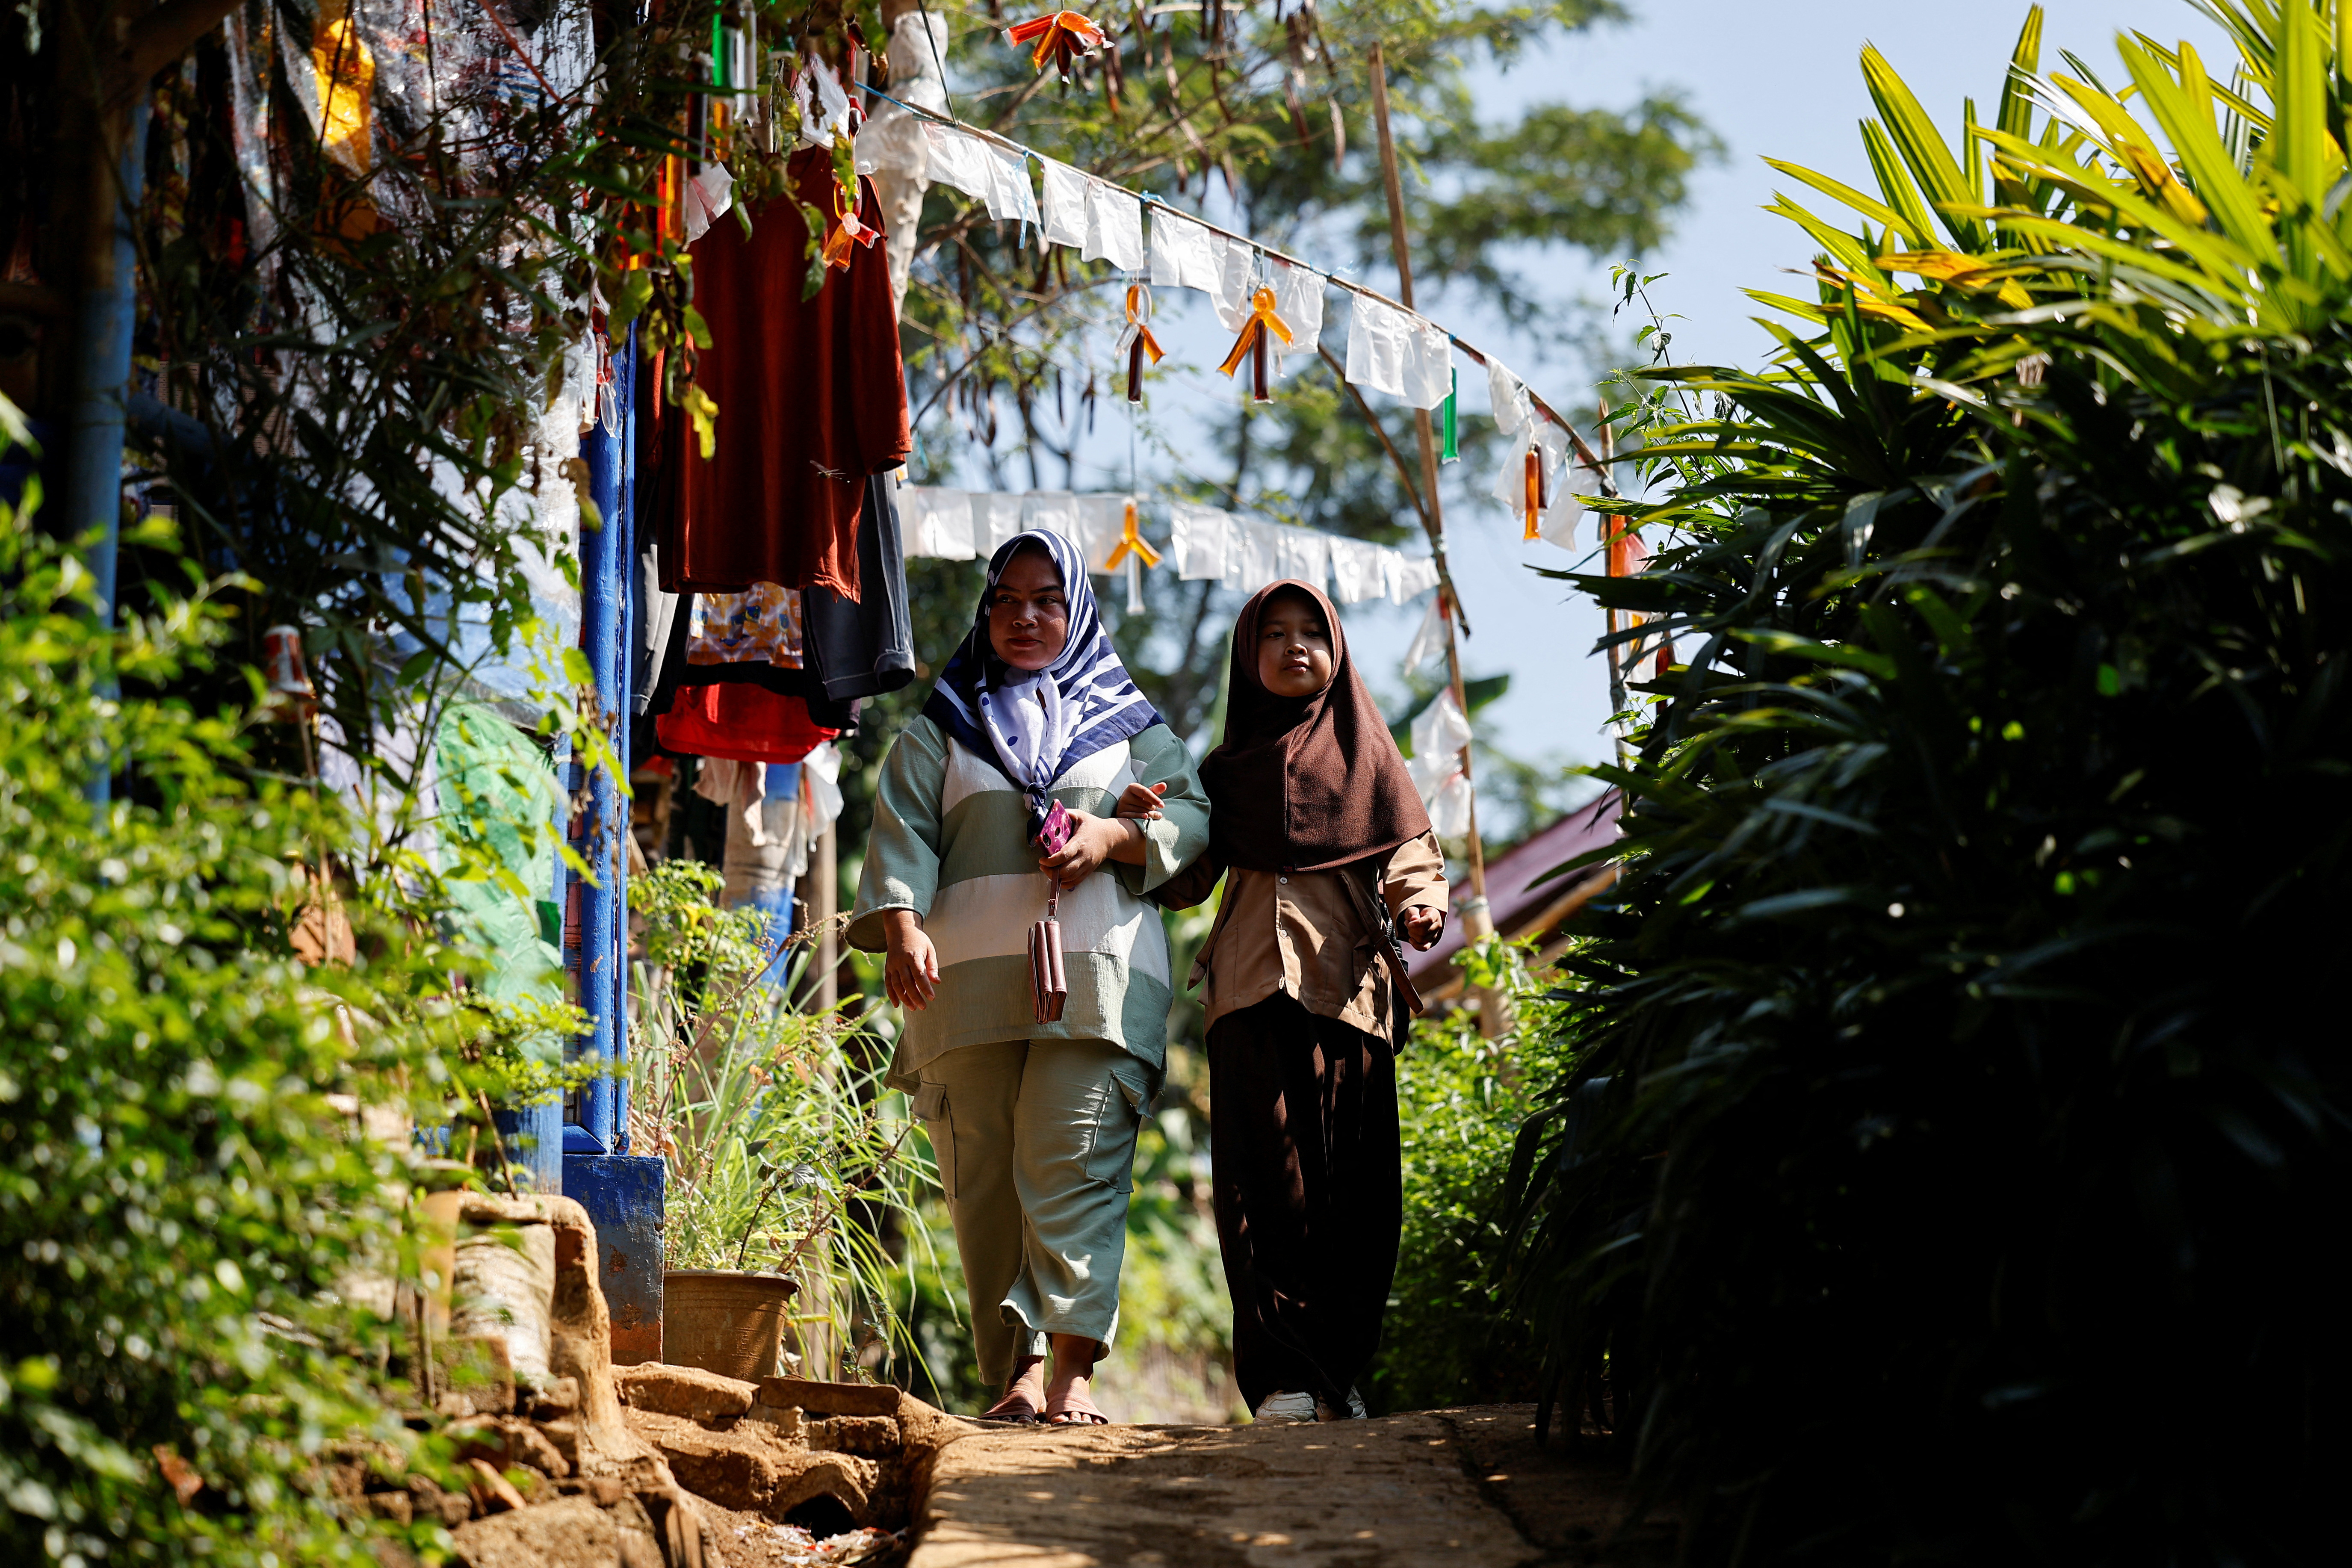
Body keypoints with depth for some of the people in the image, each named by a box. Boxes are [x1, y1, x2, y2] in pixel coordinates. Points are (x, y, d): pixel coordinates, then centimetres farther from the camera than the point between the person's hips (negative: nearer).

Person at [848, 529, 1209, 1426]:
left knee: (1073, 1167, -14)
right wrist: (902, 927, -13)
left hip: (1097, 977, -1)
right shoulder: (939, 731, 19)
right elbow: (901, 835, 5)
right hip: (969, 982, 1)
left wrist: (1117, 836, -9)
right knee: (984, 1181, -3)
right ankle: (1018, 1370, 0)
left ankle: (1072, 1372, -18)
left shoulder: (1132, 726, 21)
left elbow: (1195, 816, 11)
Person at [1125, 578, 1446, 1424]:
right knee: (1269, 1181, -9)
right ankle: (1287, 1379, -10)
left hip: (1350, 983, 0)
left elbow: (1411, 853, 9)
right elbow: (1183, 880, 12)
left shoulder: (1365, 754, 16)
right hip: (1255, 984, 0)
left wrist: (1421, 904, -12)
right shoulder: (1228, 768, 17)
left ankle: (1341, 1371, 7)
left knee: (1353, 1186, -2)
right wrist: (1136, 825, -6)